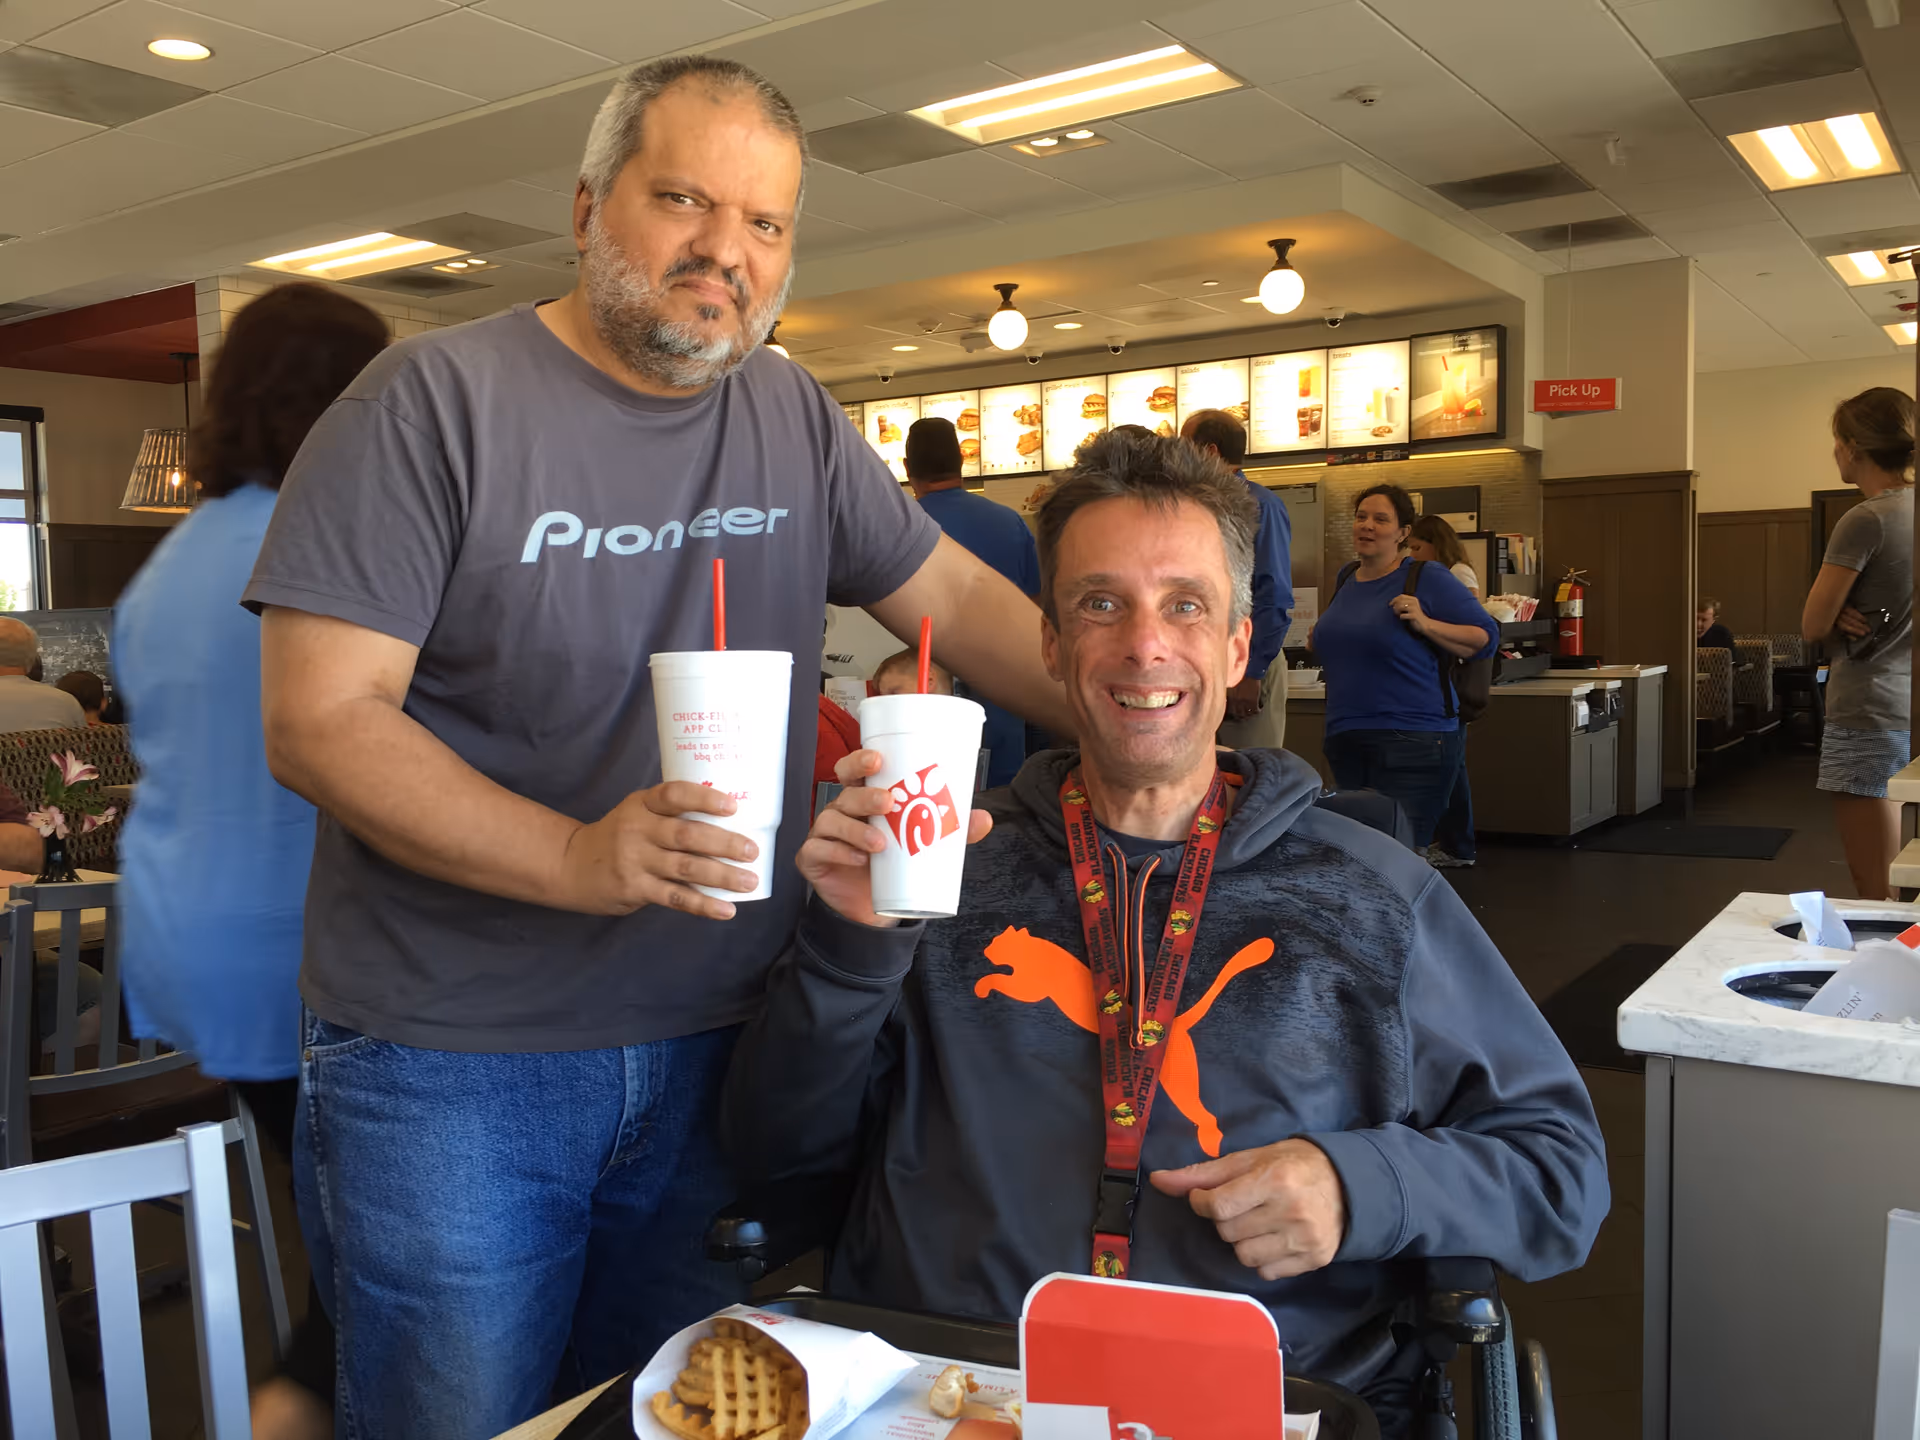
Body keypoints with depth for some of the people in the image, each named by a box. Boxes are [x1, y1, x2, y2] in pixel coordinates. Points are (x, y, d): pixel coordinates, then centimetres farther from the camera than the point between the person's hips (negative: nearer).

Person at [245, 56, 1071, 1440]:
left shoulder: (795, 419, 7)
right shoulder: (435, 401, -9)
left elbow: (963, 600, 9)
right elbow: (317, 717, -14)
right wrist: (576, 858, -27)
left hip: (716, 1050, 5)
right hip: (450, 1065, -4)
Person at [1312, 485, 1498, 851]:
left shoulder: (1428, 580, -5)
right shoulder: (1345, 578, 14)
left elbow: (1485, 638, -7)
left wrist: (1425, 623, -19)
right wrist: (1322, 641, 12)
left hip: (1413, 740, -6)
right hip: (1345, 739, 7)